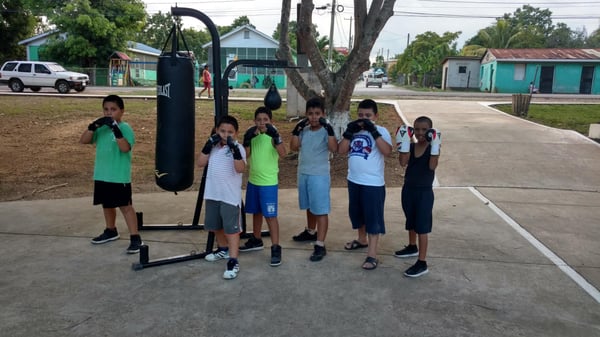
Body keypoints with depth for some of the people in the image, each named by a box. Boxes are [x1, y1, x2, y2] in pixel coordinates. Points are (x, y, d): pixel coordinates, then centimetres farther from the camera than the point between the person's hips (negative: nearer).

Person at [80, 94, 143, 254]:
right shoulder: (101, 128, 6)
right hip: (102, 175, 7)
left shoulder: (125, 128, -12)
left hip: (120, 177, -7)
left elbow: (126, 148, -26)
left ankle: (135, 237, -1)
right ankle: (110, 231, 39)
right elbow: (83, 140, -2)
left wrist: (116, 130, -34)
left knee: (125, 206, -5)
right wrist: (93, 126, -17)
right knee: (107, 204, 21)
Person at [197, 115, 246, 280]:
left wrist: (235, 150, -33)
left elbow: (240, 169, -24)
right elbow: (200, 163, 0)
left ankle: (233, 261, -1)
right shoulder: (213, 146, 7)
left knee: (231, 228, -5)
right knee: (216, 225, 21)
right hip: (212, 194, 7)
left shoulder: (238, 148, -10)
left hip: (231, 196, -7)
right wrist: (208, 146, -10)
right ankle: (223, 249, 43)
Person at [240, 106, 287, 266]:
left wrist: (275, 136, -39)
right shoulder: (252, 135, 5)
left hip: (269, 182, -6)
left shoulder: (272, 136, -11)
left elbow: (282, 153, -28)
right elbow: (245, 156, -2)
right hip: (253, 180, 6)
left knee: (270, 215, -5)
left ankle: (276, 248, 2)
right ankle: (256, 240, 36)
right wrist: (247, 140, -16)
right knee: (256, 212, 20)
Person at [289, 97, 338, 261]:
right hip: (303, 174, 6)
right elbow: (293, 147, -3)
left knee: (321, 210, -4)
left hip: (320, 175, -6)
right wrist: (297, 129, -10)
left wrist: (329, 130, -31)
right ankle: (310, 232, 43)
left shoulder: (326, 131, -11)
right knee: (309, 206, 23)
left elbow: (334, 148, -25)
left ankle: (320, 245, -2)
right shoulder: (303, 130, 4)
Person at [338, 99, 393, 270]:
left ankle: (372, 255, 5)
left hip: (373, 183, -6)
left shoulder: (381, 131, -8)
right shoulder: (354, 130, 6)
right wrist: (349, 133, -12)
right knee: (356, 213, 21)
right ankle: (362, 240, 43)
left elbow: (387, 151, -23)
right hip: (353, 180, 6)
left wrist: (374, 132, -26)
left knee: (373, 217, 0)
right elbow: (341, 150, -1)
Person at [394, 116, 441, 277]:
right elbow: (403, 163, -15)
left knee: (422, 226, -4)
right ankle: (412, 247, 45)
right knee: (411, 222, 22)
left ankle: (422, 263, 0)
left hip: (424, 192, -5)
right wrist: (404, 143, -18)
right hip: (408, 189, 5)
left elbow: (432, 166, -23)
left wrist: (434, 147, -30)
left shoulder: (433, 147, -9)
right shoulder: (410, 147, 1)